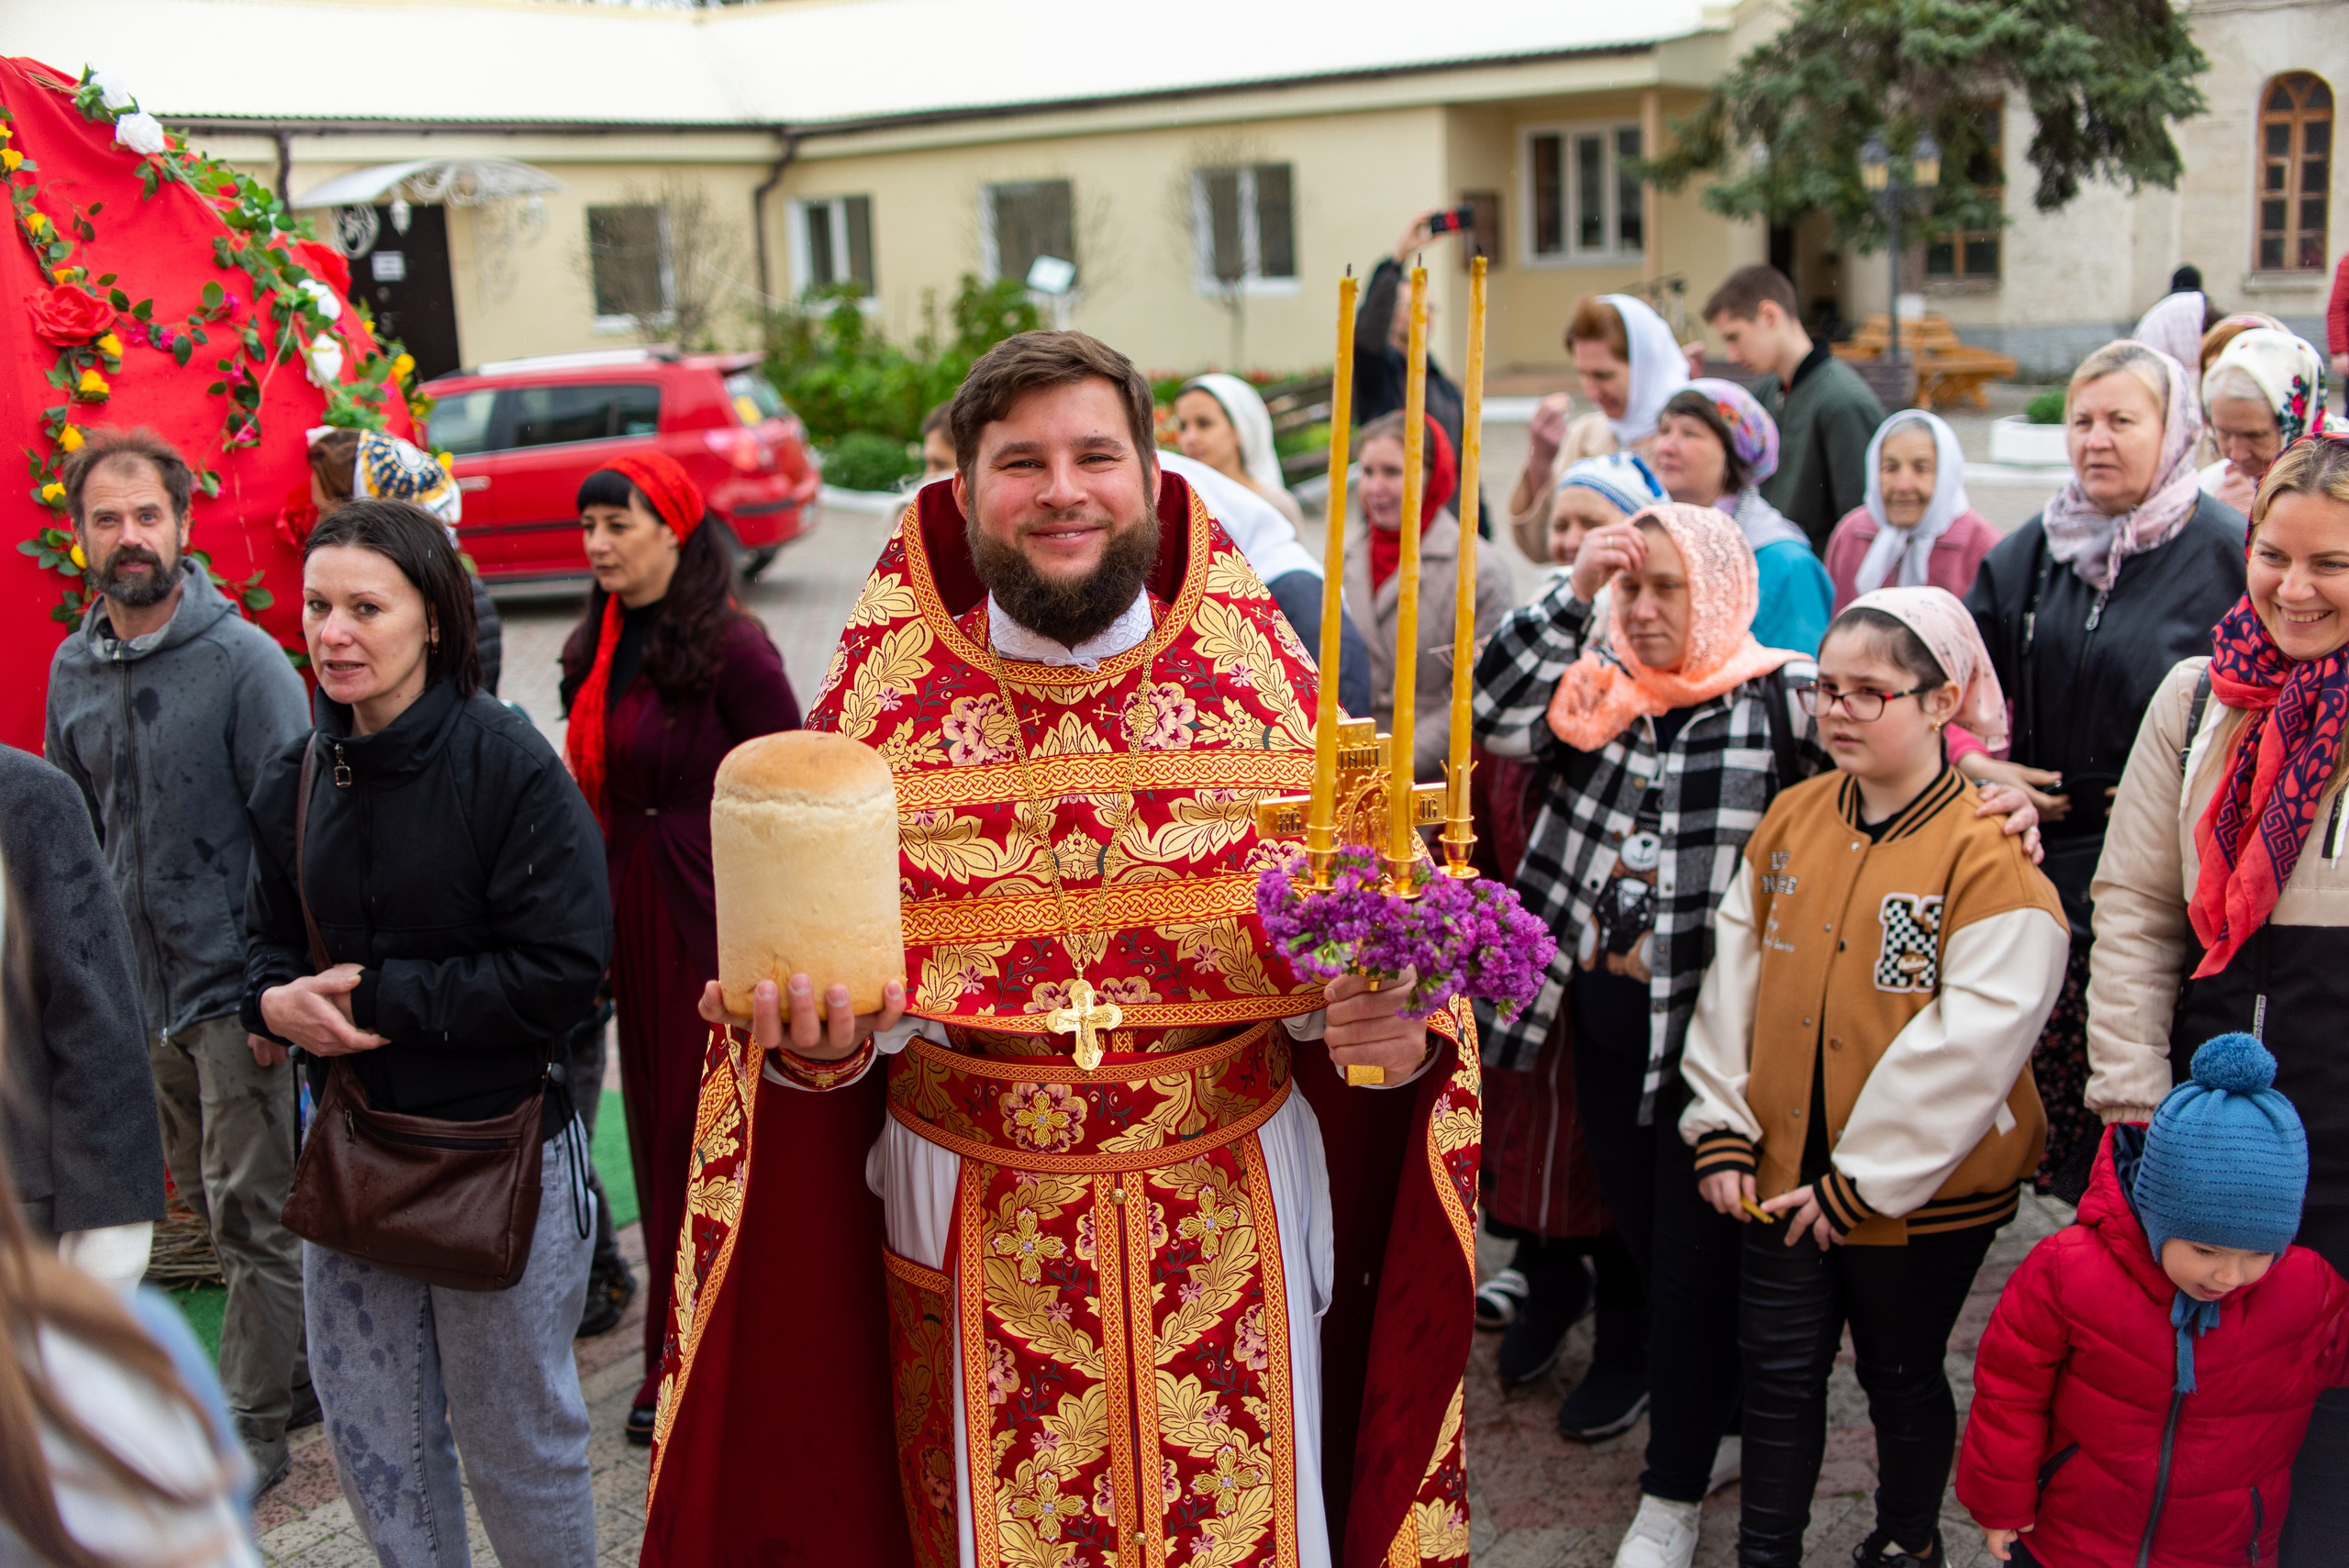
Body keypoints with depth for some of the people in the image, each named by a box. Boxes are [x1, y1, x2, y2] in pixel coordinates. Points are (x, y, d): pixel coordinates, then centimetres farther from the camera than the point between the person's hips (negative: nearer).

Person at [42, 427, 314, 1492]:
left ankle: (250, 1427, 14)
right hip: (140, 993, 7)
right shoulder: (73, 670, 7)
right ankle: (303, 1364, 33)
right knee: (208, 1202, 17)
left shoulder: (244, 658, -12)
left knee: (252, 1214, 1)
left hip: (235, 991, -7)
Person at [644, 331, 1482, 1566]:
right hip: (981, 1230, 0)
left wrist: (1391, 1035, -20)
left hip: (1233, 1222, 1)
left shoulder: (1261, 686, -3)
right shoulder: (886, 704, -4)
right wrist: (814, 1042, -22)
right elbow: (835, 995, -1)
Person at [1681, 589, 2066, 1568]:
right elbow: (1735, 977, 5)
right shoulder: (1791, 819, 2)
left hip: (1924, 1189, -4)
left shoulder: (1990, 855, -16)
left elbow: (1971, 1046, -20)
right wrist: (1722, 1132, 0)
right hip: (1784, 1172, 4)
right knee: (1778, 1370, 12)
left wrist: (1863, 1183, -17)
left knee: (1901, 1376, 15)